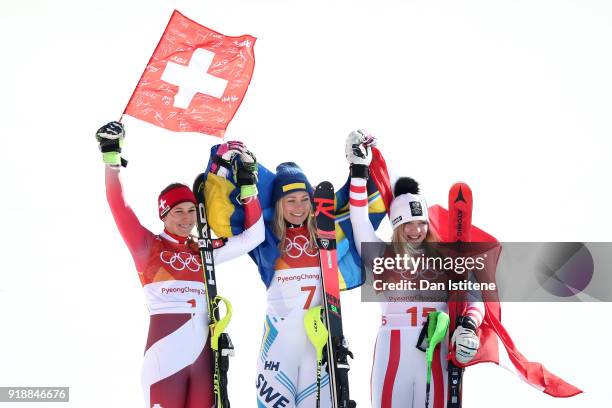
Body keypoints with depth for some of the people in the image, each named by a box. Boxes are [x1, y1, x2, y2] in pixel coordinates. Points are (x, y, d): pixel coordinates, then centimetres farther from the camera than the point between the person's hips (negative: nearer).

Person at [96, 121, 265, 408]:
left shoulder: (202, 252, 16)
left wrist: (248, 185, 7)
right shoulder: (148, 246, 5)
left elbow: (253, 236, 15)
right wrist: (111, 157, -13)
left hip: (203, 356, 5)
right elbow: (118, 208, -7)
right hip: (165, 356, -5)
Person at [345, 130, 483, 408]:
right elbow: (359, 220, 3)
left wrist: (468, 326, -14)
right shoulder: (382, 256, 11)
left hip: (435, 356, 1)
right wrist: (359, 170, 1)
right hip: (392, 355, -1)